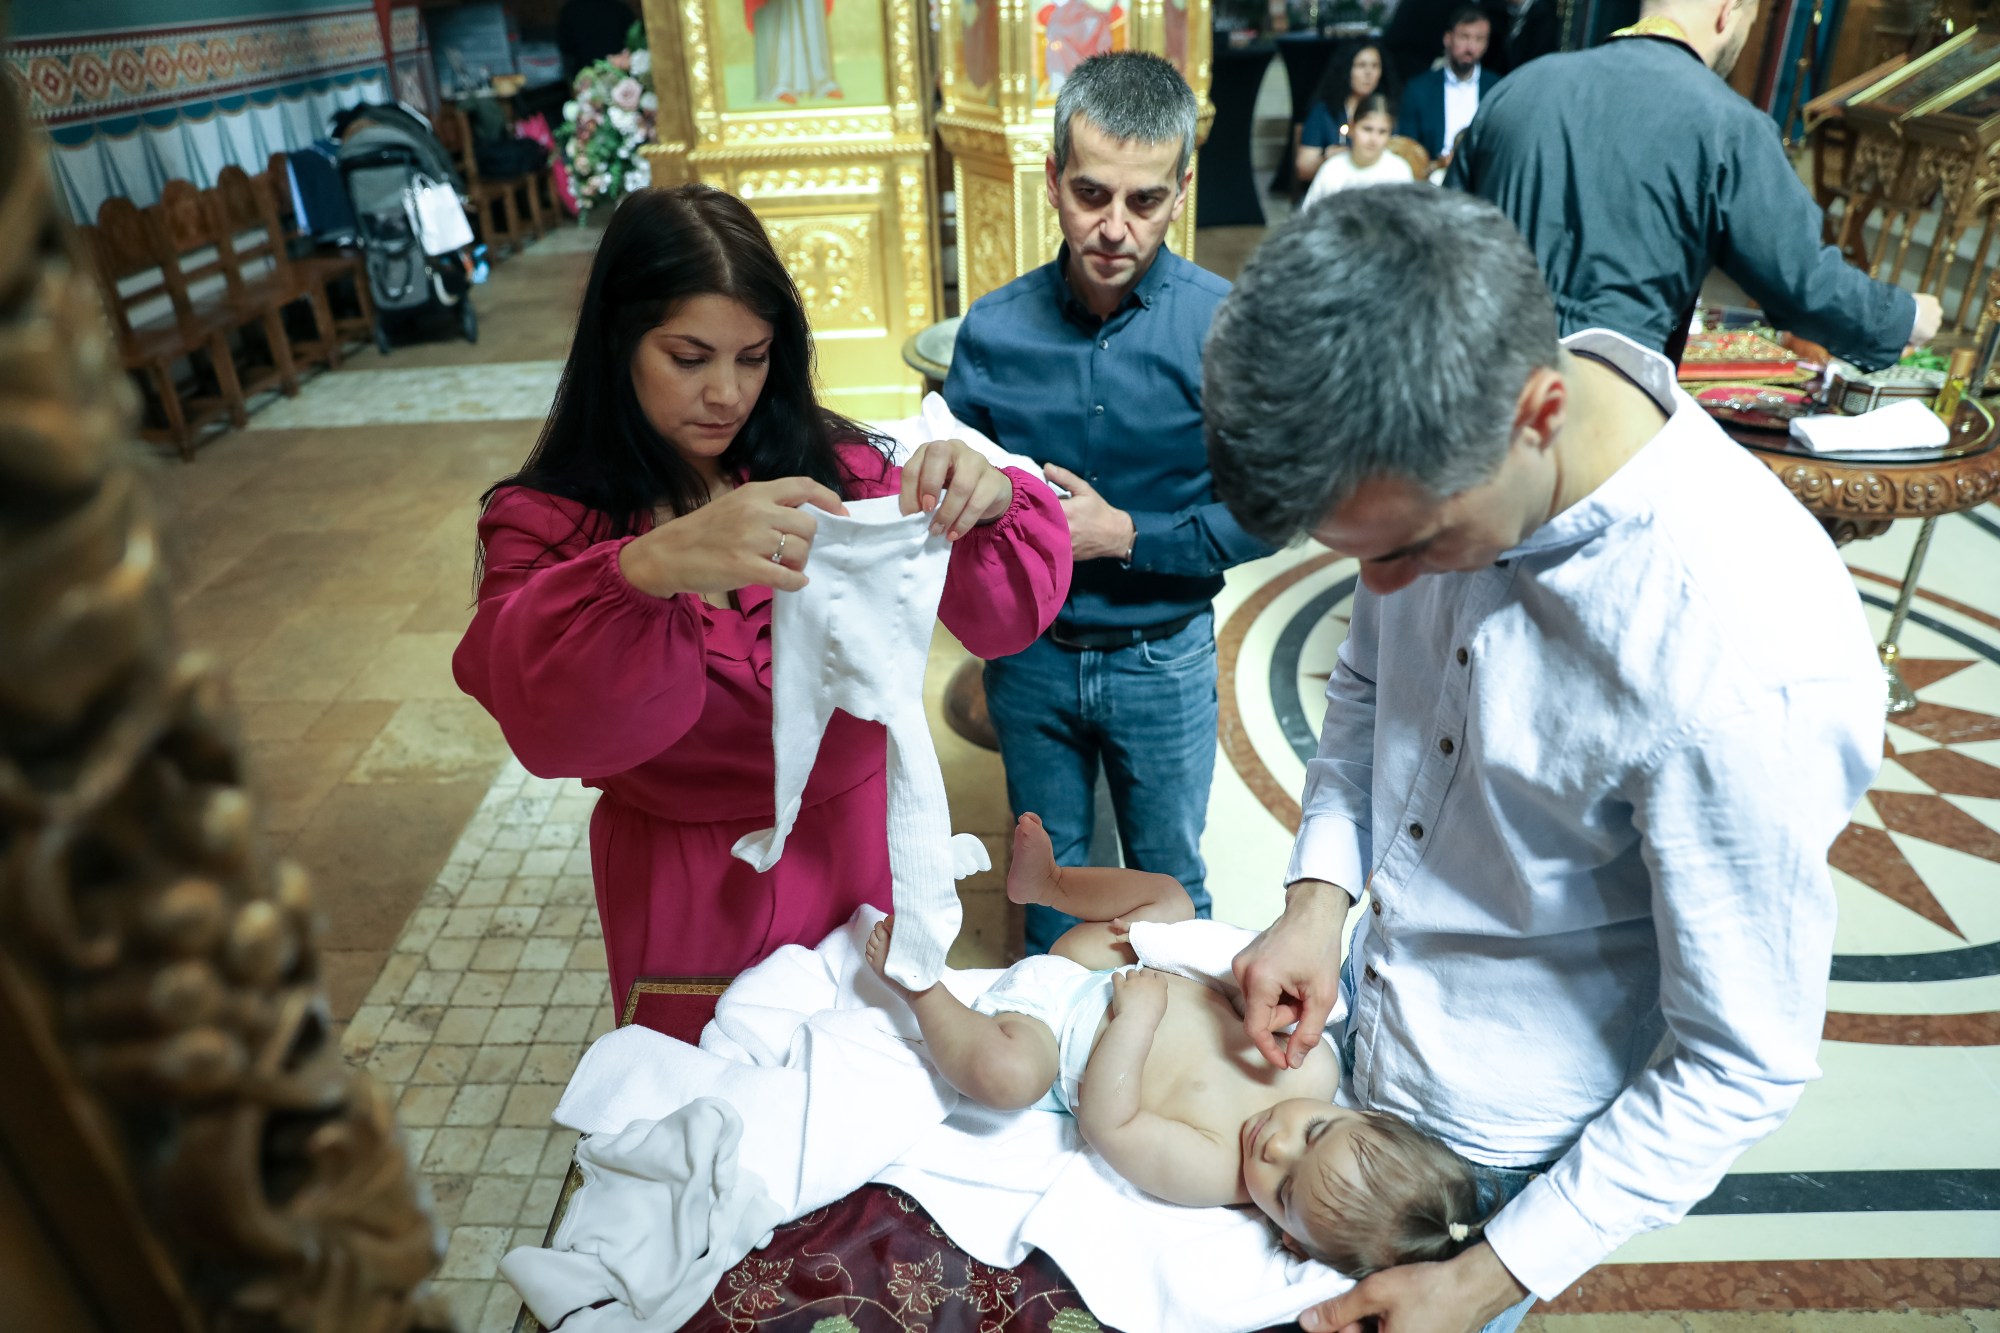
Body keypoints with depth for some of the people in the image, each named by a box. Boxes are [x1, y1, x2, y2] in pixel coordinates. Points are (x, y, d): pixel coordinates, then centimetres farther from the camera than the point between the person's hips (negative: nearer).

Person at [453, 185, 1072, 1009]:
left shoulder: (832, 467, -9)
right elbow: (544, 716, -31)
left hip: (860, 845, 2)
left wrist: (989, 504, -34)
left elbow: (1005, 612, -12)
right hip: (689, 889, -1)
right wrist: (650, 568, -50)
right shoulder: (544, 523, -12)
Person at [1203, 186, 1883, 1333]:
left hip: (1500, 1142, -5)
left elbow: (1743, 1066, -23)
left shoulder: (1745, 672, -37)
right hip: (1362, 1028, 5)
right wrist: (1319, 890, -12)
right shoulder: (1438, 448, -17)